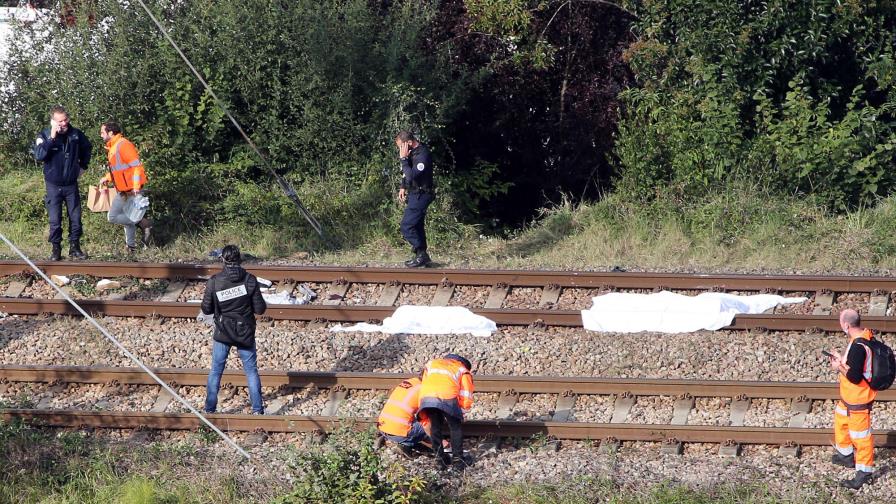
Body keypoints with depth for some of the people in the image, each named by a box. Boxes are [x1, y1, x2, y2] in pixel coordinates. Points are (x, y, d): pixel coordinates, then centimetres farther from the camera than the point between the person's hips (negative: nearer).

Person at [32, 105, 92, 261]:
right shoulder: (44, 135, -11)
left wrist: (83, 166, 14)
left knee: (75, 218, 5)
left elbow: (87, 148, 18)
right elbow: (39, 155, -28)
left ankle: (74, 248, 16)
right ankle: (56, 249, 8)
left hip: (71, 185, 2)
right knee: (55, 220, -1)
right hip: (53, 186, -2)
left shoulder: (76, 134, -3)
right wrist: (52, 138, -30)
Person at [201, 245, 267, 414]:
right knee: (251, 370, 11)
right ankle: (258, 409, 12)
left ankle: (210, 409, 14)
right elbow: (260, 309, -9)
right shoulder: (250, 280, -12)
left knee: (216, 370, 12)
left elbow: (206, 309, -6)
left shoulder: (214, 282, -12)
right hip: (245, 334, 0)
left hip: (222, 334, 0)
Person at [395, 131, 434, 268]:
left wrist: (404, 159, -28)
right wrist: (403, 187, 13)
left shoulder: (422, 155, -25)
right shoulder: (413, 152, 5)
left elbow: (411, 177, -32)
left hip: (421, 195, -10)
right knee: (417, 225, 15)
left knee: (406, 226, -11)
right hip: (415, 193, 10)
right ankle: (421, 256, 23)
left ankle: (421, 254, -5)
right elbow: (407, 174, 21)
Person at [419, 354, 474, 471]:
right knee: (455, 427, 16)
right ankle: (457, 459, 15)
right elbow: (466, 398, 18)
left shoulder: (432, 363, 38)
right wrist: (460, 413, 32)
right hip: (447, 397, -2)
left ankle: (440, 458, 24)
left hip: (426, 397, 2)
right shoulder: (463, 371, 28)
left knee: (435, 427, 22)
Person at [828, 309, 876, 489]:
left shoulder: (858, 347, -32)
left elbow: (854, 377, -29)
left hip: (858, 401, -10)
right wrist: (842, 359, 8)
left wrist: (839, 367, -15)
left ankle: (864, 473, 14)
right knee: (841, 420, 30)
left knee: (860, 435, 3)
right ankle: (846, 455, 47)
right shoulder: (866, 337, -2)